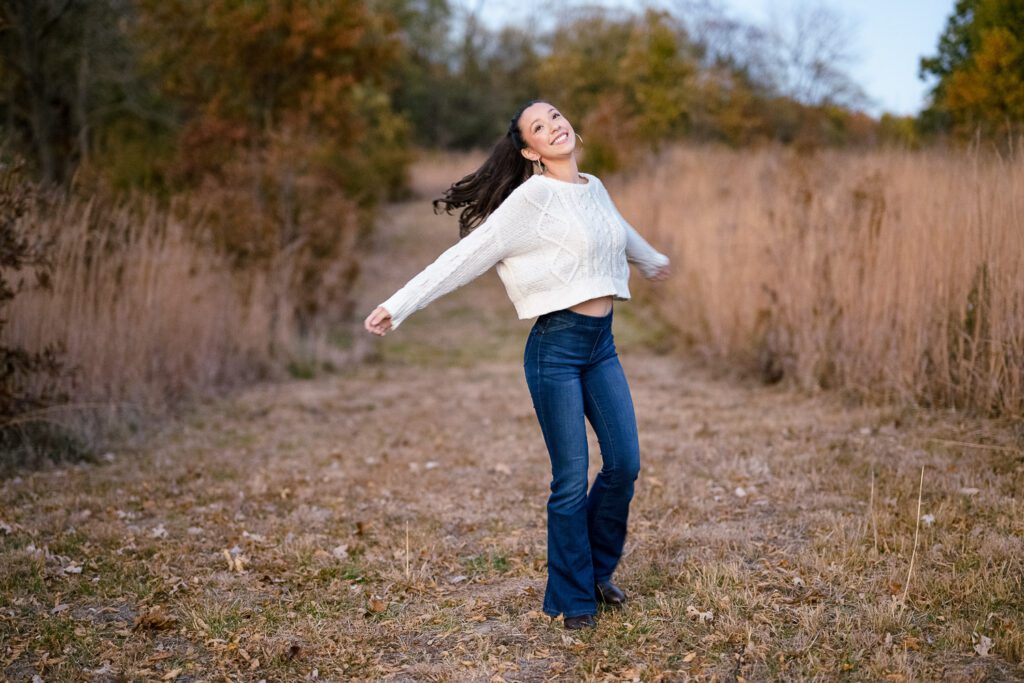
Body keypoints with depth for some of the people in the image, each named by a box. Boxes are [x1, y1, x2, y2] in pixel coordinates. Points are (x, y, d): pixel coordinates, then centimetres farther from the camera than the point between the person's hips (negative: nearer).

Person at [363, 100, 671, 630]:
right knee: (572, 481, -2)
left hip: (601, 342, 7)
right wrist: (399, 305, -17)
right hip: (556, 345, -7)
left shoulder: (594, 189, 12)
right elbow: (467, 256, -12)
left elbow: (620, 232, 35)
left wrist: (652, 260, 54)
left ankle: (597, 569, 29)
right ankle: (573, 599, 16)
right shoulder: (534, 197, -10)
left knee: (624, 465, 5)